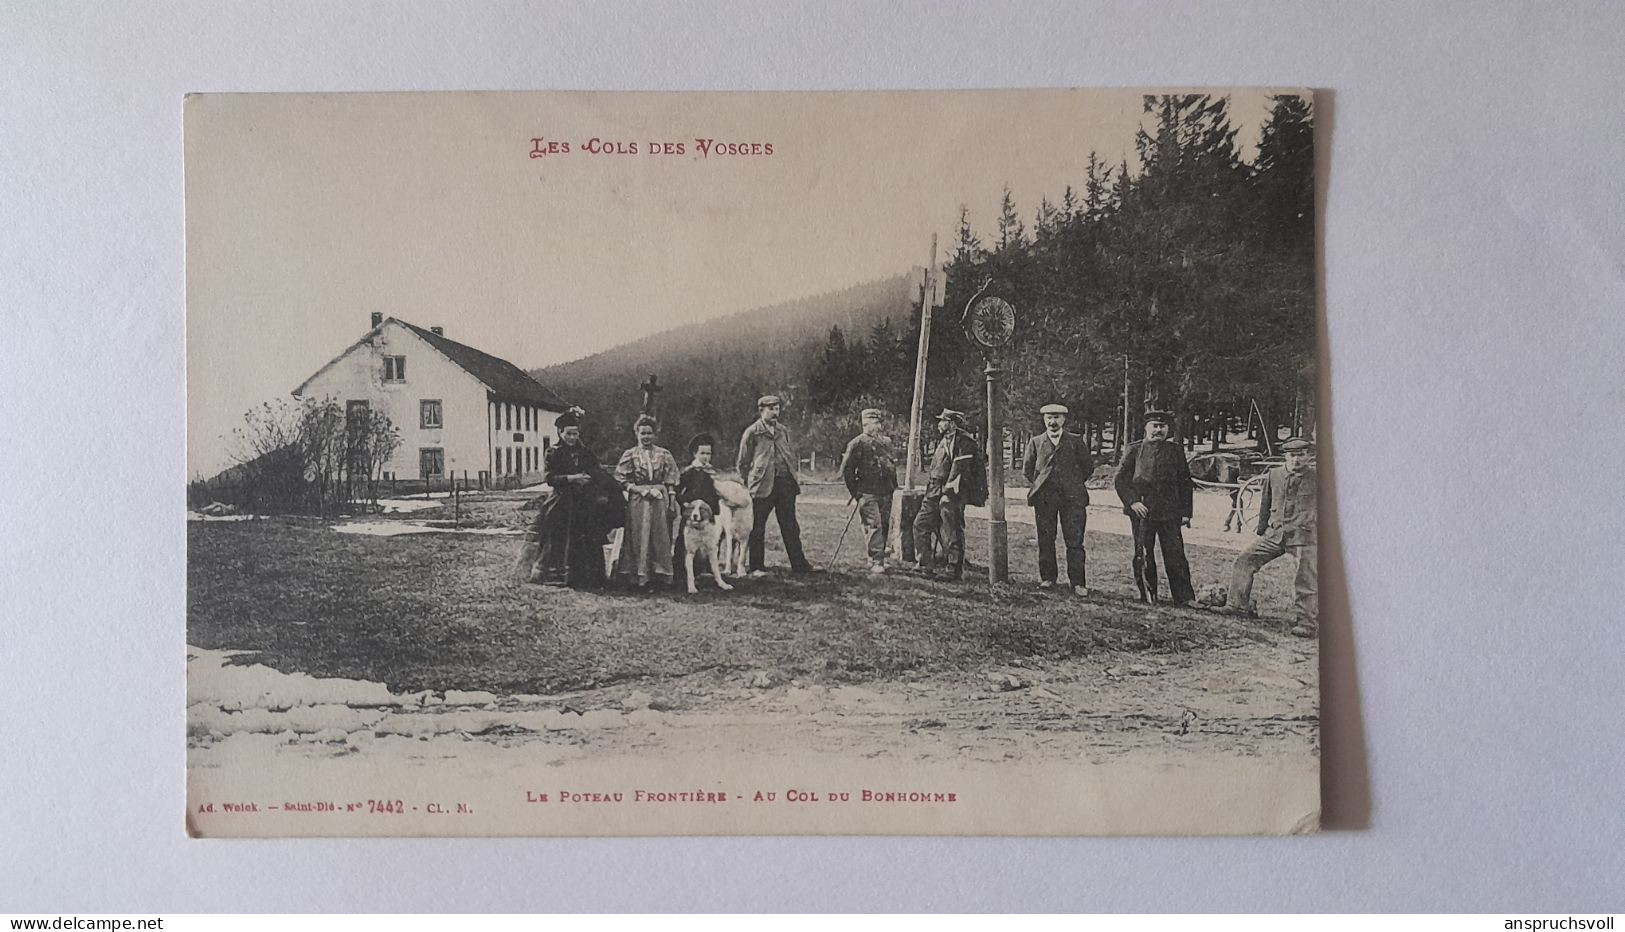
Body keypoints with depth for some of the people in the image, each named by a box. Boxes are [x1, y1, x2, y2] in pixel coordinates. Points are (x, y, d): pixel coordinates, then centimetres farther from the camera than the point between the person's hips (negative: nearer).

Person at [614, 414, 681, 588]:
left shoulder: (664, 454, 8)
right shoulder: (630, 455, 4)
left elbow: (671, 481, 8)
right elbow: (620, 480, 0)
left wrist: (672, 502, 1)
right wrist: (640, 489, -11)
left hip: (660, 501, 1)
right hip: (638, 501, -1)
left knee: (660, 537, 1)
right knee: (639, 537, -2)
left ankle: (660, 573, 7)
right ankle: (640, 574, 2)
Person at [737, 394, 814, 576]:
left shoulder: (783, 431, 14)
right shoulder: (752, 433, -2)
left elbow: (792, 455, 21)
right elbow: (743, 462, 2)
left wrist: (792, 476, 11)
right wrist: (748, 483, 0)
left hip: (786, 482, 5)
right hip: (762, 484, -5)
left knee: (790, 526, 7)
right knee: (757, 527, 1)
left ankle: (799, 564, 12)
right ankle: (756, 568, 7)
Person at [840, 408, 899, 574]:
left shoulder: (886, 441, 13)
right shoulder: (857, 443, -7)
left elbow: (893, 464, 25)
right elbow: (846, 470, -6)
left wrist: (893, 485, 19)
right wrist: (856, 492, -5)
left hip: (885, 492, 6)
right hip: (868, 493, -6)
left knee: (885, 526, 8)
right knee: (875, 526, -12)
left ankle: (879, 558, 20)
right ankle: (876, 562, -10)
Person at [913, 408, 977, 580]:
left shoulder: (962, 441, -9)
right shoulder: (943, 441, 20)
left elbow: (960, 466, -17)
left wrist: (949, 488, -20)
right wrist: (930, 488, 18)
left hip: (950, 494, -9)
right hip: (934, 493, 9)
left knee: (951, 532, -4)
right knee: (920, 524, 5)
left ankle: (954, 569, 4)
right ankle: (927, 565, 10)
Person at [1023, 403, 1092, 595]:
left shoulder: (1075, 442, 7)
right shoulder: (1036, 442, 10)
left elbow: (1087, 465, 14)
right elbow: (1027, 467, 18)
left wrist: (1075, 484, 11)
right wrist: (1035, 485, 9)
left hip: (1072, 497, -1)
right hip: (1044, 497, 1)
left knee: (1075, 541, -5)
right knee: (1045, 540, 2)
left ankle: (1077, 582, -3)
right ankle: (1047, 578, 12)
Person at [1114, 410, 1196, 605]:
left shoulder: (1175, 451, 11)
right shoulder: (1134, 450, 6)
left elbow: (1185, 483, 12)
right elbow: (1121, 479, 3)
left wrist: (1185, 512, 6)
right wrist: (1132, 501, -10)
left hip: (1170, 513, 1)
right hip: (1141, 511, -1)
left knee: (1176, 556, -2)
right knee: (1143, 557, 4)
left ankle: (1185, 598, 2)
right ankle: (1148, 597, 14)